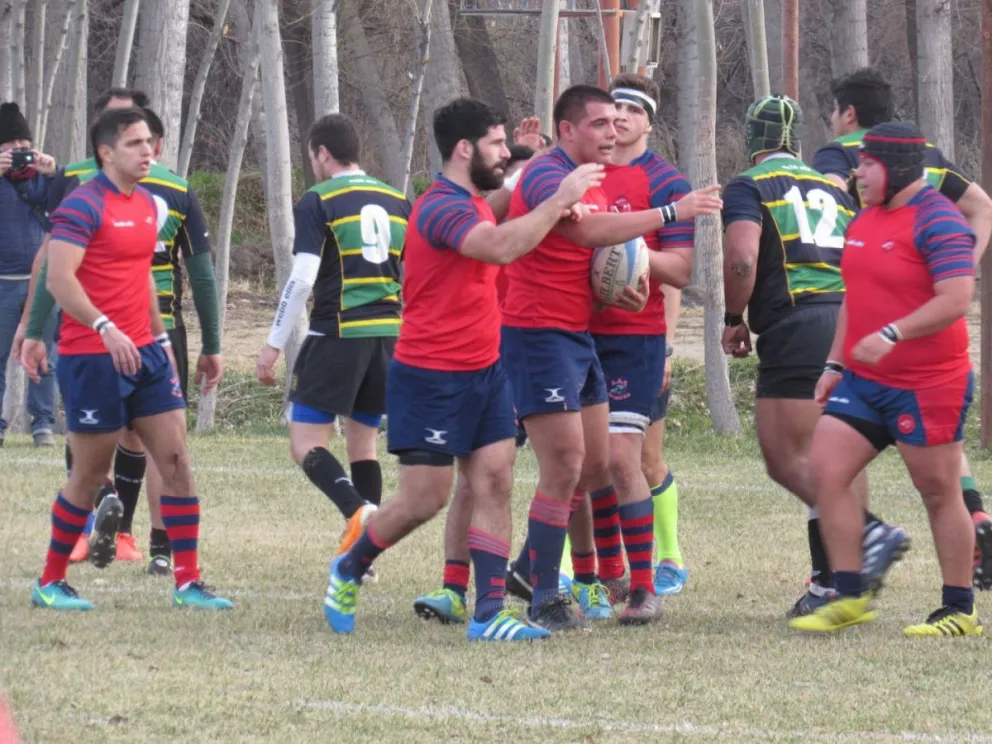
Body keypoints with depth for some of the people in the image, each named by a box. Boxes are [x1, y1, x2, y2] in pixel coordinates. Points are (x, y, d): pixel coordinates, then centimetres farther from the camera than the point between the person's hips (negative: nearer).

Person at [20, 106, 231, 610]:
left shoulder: (147, 205, 13)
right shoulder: (84, 206, -13)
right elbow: (58, 279, -23)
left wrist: (159, 335, 22)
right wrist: (106, 329, -31)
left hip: (143, 352, 8)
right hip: (91, 357, -8)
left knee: (176, 460, 1)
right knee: (90, 475, 0)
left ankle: (187, 583, 4)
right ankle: (50, 583, 15)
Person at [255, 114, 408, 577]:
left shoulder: (318, 203, -4)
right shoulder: (397, 202, 13)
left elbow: (302, 278, -12)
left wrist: (274, 344, -7)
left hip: (338, 334, -6)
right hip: (389, 332, 6)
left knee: (306, 442, -3)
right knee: (363, 441, 15)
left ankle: (357, 510, -27)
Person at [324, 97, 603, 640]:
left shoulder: (472, 203, 12)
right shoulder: (442, 208, -20)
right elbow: (502, 247, -36)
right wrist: (560, 200, -32)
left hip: (483, 372, 9)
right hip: (431, 379, -9)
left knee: (494, 483, -1)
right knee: (425, 498, -2)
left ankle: (488, 613, -3)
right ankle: (349, 570, 23)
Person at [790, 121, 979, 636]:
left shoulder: (937, 221, -15)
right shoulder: (864, 222, 12)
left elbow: (955, 300, -24)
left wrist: (892, 334, -33)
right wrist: (834, 365, 19)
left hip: (927, 386, -8)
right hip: (863, 381, 8)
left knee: (939, 493, 0)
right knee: (825, 469, -2)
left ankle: (960, 612, 10)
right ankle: (850, 597, 4)